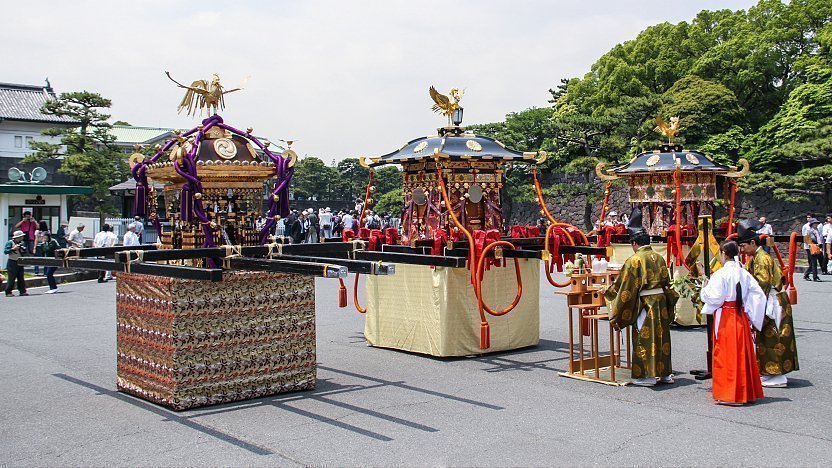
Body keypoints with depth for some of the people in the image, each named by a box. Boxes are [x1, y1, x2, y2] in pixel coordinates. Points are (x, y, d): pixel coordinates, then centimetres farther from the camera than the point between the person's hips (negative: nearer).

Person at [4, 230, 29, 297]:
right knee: (11, 278, -6)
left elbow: (25, 252, 16)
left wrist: (23, 250, -5)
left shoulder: (22, 243, 10)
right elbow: (5, 251, -16)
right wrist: (13, 249, -24)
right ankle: (8, 292, 0)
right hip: (12, 263, -6)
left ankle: (22, 291, 10)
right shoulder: (10, 243, -9)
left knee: (21, 278, 7)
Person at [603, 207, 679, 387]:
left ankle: (647, 375, 1)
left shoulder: (635, 260, -11)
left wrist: (607, 292, 5)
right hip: (661, 301, 7)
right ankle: (665, 373, 20)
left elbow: (624, 284, -8)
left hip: (645, 303, -7)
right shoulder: (659, 258, 9)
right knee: (661, 335, 14)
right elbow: (667, 282, 16)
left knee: (645, 337, -1)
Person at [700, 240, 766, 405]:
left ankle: (729, 395, 1)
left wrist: (704, 289, 0)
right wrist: (749, 312, 10)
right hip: (741, 316, 6)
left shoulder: (720, 274, -13)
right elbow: (758, 293, 4)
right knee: (742, 354, 13)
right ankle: (747, 392, 20)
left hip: (725, 317, -6)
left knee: (726, 356, 0)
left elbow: (715, 297, -18)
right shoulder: (744, 273, 6)